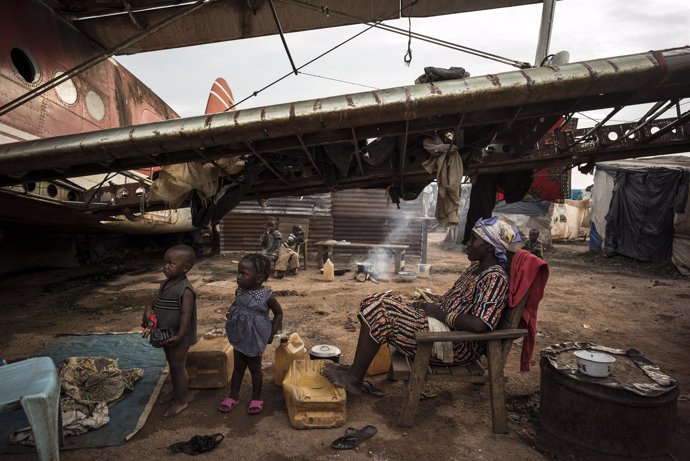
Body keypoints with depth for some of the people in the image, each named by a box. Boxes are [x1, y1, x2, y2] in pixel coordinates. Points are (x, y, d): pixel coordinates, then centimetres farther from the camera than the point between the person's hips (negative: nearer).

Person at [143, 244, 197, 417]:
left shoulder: (185, 290, -24)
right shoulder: (165, 284, 4)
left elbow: (186, 313, -27)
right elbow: (157, 301, 15)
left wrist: (179, 336, -30)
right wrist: (148, 308, -7)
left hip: (178, 337, -9)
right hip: (166, 334, 9)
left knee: (177, 366, 3)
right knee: (172, 364, 23)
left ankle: (181, 400, 19)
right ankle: (175, 391, 42)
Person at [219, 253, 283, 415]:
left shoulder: (266, 295, -21)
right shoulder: (239, 292, -7)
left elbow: (279, 313, -8)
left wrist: (272, 333, -9)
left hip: (255, 339, -4)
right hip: (239, 337, 4)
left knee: (254, 368, 11)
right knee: (238, 367, 17)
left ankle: (256, 398, 27)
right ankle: (233, 396, 31)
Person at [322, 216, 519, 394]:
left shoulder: (495, 278, -17)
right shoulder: (475, 268, 14)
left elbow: (479, 325, -28)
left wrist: (441, 314, -16)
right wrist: (427, 305, 1)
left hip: (458, 346, -10)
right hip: (443, 328, 10)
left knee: (379, 310, -18)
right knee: (378, 302, 0)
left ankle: (355, 378, -5)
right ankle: (356, 371, 2)